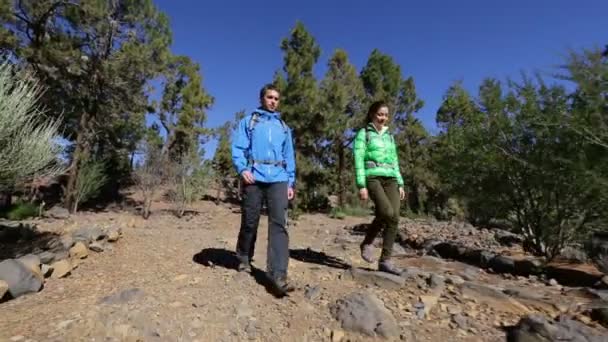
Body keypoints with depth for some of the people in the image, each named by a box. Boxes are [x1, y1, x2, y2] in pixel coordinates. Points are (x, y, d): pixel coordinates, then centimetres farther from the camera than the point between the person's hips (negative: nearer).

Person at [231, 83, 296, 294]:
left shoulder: (283, 127, 22)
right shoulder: (248, 121, 14)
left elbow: (289, 156, 18)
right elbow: (237, 147, 2)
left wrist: (291, 182, 9)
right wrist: (242, 169, -16)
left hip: (278, 179, 2)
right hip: (254, 178, -2)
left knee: (279, 224, -9)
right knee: (250, 222, 6)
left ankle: (278, 273, -9)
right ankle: (244, 259, 30)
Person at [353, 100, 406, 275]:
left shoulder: (389, 136, 22)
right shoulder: (363, 133, 5)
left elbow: (394, 162, 22)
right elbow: (359, 161, -4)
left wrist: (400, 184, 12)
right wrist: (361, 185, -14)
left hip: (390, 179, 6)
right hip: (372, 177, -6)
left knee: (394, 218, -7)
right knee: (386, 212, -26)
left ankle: (385, 260, 2)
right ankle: (367, 242, 0)